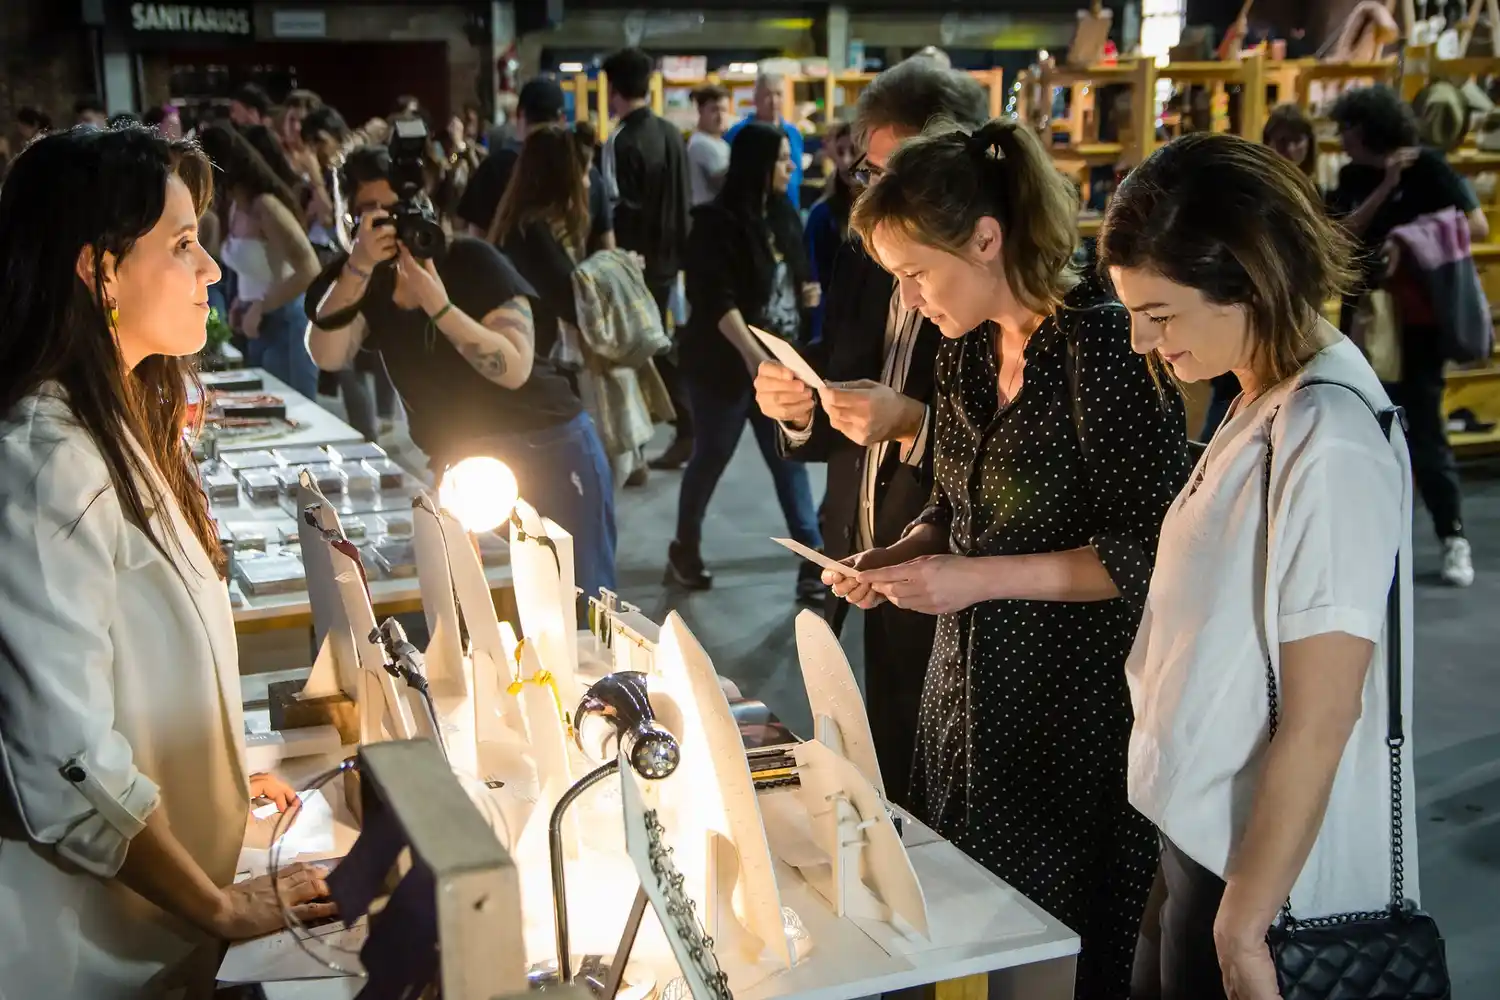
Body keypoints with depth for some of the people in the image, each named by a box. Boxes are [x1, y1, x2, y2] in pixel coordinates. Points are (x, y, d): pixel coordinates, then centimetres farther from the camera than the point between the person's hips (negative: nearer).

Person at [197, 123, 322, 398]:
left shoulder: (265, 205, -19)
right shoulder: (234, 206, 5)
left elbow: (309, 271, -26)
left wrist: (260, 308, -17)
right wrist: (241, 302, 1)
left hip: (287, 324, -8)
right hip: (259, 326, 8)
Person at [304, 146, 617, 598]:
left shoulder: (471, 260, -13)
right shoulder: (368, 283, 1)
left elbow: (515, 369, -23)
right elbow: (328, 357, -18)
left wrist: (440, 307, -31)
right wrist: (358, 267, -29)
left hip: (548, 453, -5)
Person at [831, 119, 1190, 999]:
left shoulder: (1103, 343, -18)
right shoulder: (968, 350, 6)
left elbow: (1150, 553, -18)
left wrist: (981, 579, -22)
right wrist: (896, 558, 0)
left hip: (1079, 704, -7)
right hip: (972, 690, 7)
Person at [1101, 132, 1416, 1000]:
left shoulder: (1327, 450, -23)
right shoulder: (1270, 405, 2)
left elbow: (1319, 723, -22)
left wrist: (1240, 929, -16)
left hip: (1270, 878, -8)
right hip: (1210, 839, 8)